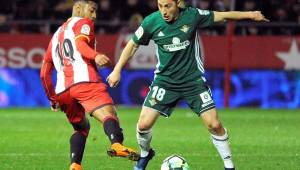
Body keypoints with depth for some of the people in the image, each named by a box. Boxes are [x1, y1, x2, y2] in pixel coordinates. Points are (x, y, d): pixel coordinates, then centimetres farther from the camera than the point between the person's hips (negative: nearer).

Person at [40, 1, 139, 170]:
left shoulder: (57, 34, 35)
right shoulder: (83, 22, 15)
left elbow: (44, 73, 32)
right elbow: (80, 42, -9)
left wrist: (53, 98, 39)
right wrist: (95, 56, -26)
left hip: (62, 90, 7)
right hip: (84, 80, -7)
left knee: (81, 128, 25)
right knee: (109, 115, -24)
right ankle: (117, 144, -55)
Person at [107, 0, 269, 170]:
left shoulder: (192, 16, -12)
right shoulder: (151, 22, -11)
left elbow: (220, 15, 4)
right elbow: (133, 45, 4)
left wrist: (249, 14, 5)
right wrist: (117, 70, 4)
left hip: (193, 80, 0)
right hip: (165, 80, 0)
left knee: (214, 124, -9)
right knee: (144, 124, -10)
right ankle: (145, 154, 22)